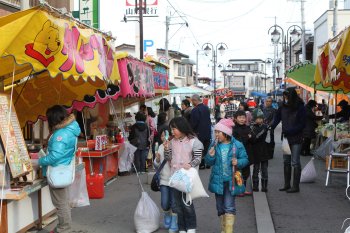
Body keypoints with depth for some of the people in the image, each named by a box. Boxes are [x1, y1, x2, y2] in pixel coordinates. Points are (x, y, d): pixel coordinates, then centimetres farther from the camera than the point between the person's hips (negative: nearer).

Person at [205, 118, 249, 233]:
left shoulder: (237, 145, -7)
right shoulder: (214, 145, 2)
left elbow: (245, 159, 0)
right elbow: (209, 162, 6)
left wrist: (238, 162, -20)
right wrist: (211, 155, -15)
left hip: (230, 180, -4)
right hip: (217, 180, 4)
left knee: (229, 207, -8)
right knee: (220, 207, 14)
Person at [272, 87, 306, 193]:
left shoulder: (300, 108, -11)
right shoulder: (283, 107, 3)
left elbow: (301, 125, -11)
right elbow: (276, 119, 4)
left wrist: (288, 131, -18)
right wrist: (270, 127, -13)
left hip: (296, 139, -6)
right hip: (286, 138, 6)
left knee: (295, 162, -2)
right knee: (286, 162, 12)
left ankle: (296, 186, 5)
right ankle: (287, 185, 21)